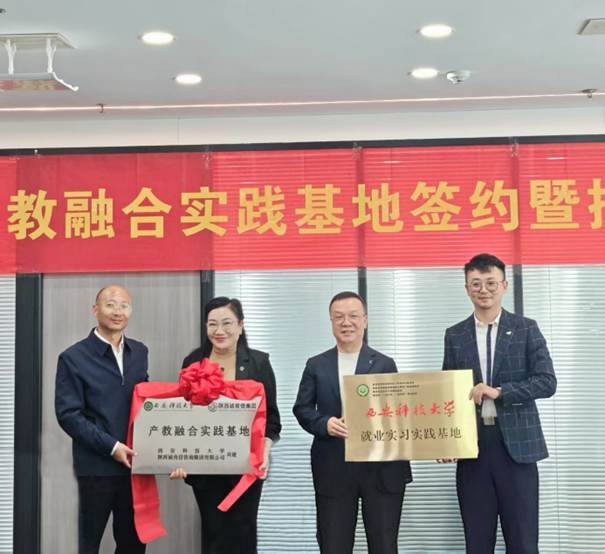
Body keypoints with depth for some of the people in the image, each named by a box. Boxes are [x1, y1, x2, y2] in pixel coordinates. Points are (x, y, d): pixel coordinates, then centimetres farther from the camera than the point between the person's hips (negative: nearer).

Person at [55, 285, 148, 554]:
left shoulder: (139, 352, 10)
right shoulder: (73, 357, -5)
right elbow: (68, 414, -11)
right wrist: (111, 446, -16)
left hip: (134, 463, 4)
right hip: (96, 466, -4)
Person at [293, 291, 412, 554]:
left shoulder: (385, 364, 5)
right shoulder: (316, 365, 8)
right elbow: (301, 408, 7)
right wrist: (325, 423, -12)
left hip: (381, 468, -1)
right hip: (333, 470, 1)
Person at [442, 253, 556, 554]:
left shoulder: (526, 329, 3)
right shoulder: (455, 335, 9)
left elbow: (547, 382, -5)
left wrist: (498, 391, -17)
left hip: (516, 443, -2)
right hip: (471, 444, 2)